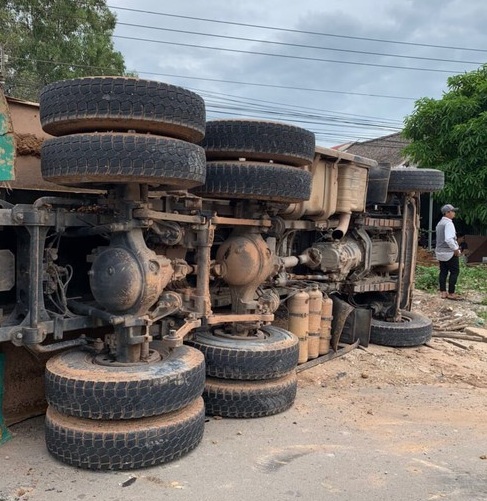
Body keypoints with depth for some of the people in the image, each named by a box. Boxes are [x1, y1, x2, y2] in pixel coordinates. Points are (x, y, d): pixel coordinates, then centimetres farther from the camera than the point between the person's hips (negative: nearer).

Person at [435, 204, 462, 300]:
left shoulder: (440, 223, 12)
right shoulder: (448, 223, -18)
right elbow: (449, 239, -28)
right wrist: (456, 249, -18)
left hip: (440, 252, 9)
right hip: (449, 253, -9)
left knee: (443, 272, 11)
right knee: (454, 272, 0)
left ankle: (442, 292, 14)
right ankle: (451, 293, 2)